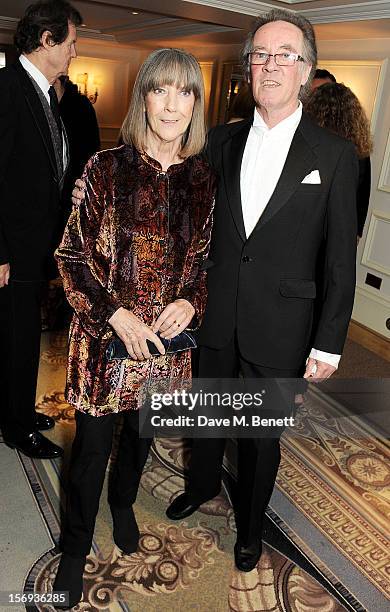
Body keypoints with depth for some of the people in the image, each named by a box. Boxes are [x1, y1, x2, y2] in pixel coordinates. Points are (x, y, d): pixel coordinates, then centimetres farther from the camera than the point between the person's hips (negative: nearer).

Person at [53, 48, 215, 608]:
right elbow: (72, 256, -7)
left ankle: (123, 502, 55)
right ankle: (76, 547, 37)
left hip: (167, 339, 3)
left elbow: (206, 259, 8)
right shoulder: (106, 169, -9)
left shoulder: (204, 180, -2)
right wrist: (116, 315, -16)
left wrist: (190, 302, -11)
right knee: (93, 442, 11)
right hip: (104, 336, -2)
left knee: (141, 431, 23)